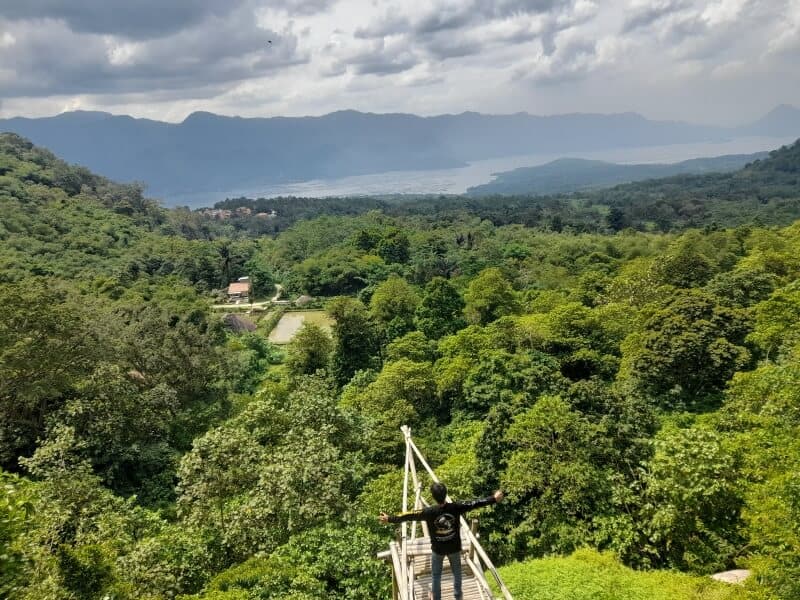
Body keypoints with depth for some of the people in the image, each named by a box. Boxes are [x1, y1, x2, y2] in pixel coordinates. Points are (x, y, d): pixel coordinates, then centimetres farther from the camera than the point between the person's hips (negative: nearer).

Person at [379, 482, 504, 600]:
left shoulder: (429, 512, -26)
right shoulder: (456, 507, -23)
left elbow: (410, 515, -24)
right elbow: (474, 503, -18)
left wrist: (390, 519, -19)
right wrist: (494, 499, -11)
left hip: (438, 549, -1)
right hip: (454, 547, 2)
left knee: (436, 575, 21)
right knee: (457, 572, 26)